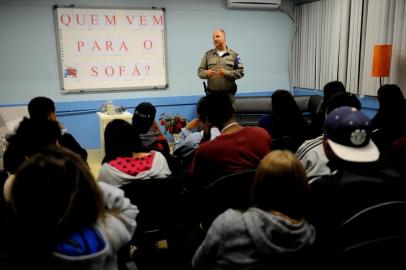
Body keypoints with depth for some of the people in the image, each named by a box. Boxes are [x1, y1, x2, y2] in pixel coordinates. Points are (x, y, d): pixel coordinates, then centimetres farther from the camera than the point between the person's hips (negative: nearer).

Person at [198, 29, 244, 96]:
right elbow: (200, 71, 8)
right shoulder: (208, 54, 11)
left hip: (228, 93, -1)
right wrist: (207, 73, -15)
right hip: (212, 93, 1)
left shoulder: (233, 54, 6)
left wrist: (226, 73, -15)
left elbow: (240, 72, 0)